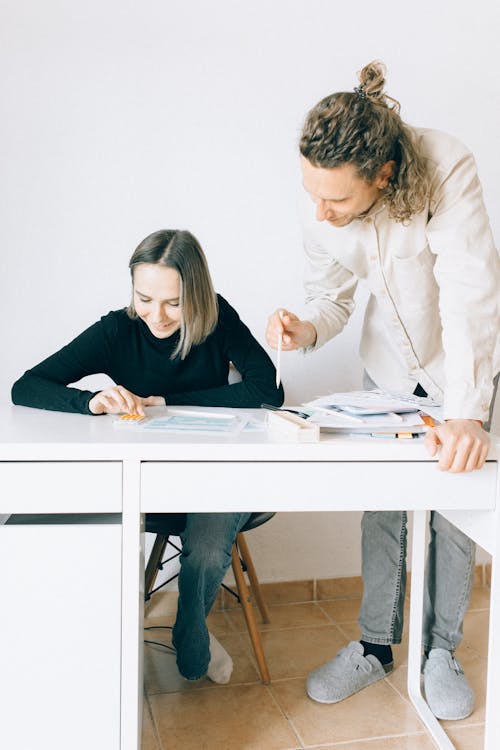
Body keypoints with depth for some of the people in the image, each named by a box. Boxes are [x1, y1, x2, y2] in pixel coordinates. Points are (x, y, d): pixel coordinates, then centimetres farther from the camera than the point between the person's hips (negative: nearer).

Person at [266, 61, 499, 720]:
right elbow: (331, 296, -8)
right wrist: (308, 328, -32)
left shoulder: (446, 169, -33)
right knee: (380, 504, 6)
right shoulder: (318, 208, -20)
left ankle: (440, 650, 24)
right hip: (389, 361, 3)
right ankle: (375, 645, 24)